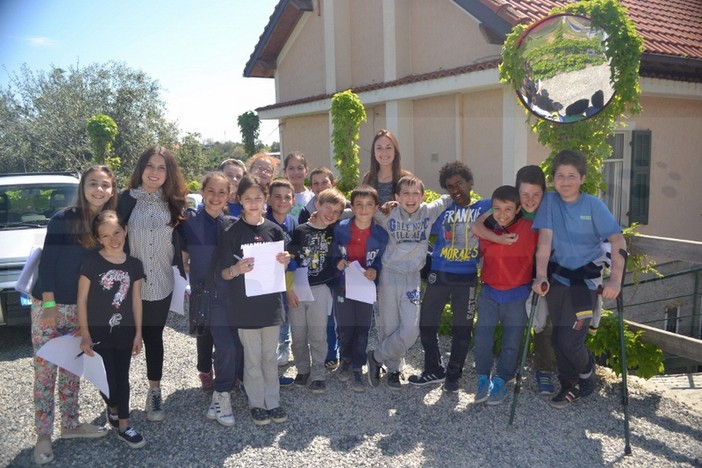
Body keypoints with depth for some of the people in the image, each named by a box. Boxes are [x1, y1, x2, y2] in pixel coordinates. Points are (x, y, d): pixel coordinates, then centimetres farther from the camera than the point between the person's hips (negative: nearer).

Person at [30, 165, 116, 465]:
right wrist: (49, 304, -16)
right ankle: (43, 435, 13)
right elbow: (46, 263, -13)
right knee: (45, 370, 2)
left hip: (81, 308, 5)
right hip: (48, 305, -4)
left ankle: (71, 424, 28)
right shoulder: (63, 219, -14)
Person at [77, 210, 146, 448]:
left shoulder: (134, 264, 0)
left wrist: (138, 333, 4)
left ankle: (123, 426, 27)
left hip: (125, 332, 3)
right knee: (108, 382, 0)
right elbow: (82, 299, -8)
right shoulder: (92, 262, -11)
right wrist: (85, 335, -10)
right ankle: (112, 407, 34)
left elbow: (136, 300, 5)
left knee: (122, 379, 13)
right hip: (99, 333, -3)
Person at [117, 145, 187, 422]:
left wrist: (182, 273, 6)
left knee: (154, 337, 12)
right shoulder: (128, 199, -3)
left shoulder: (172, 202, 5)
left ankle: (154, 394, 22)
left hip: (160, 284, 2)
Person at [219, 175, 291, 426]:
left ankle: (273, 401, 26)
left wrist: (284, 261, -12)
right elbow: (224, 273, -6)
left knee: (270, 356, 14)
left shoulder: (274, 230, 1)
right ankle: (256, 403, 24)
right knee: (252, 358, 8)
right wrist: (237, 269, -27)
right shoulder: (231, 233, -8)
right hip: (245, 306, -3)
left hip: (270, 302, 3)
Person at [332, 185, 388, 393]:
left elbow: (381, 261, 3)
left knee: (362, 330, 6)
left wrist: (375, 271, -17)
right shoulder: (340, 229, -10)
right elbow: (332, 254, 2)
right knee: (345, 328, 9)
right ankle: (346, 360, 36)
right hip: (343, 286, 0)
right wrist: (337, 262, -19)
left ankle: (357, 369, 23)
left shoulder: (381, 234, -8)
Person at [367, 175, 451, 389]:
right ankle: (393, 369, 29)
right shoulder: (387, 215, -5)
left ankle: (376, 357, 18)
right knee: (389, 327, 6)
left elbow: (449, 199, 13)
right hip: (389, 276, -1)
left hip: (412, 278, 1)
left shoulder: (429, 212, -3)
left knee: (410, 330, -5)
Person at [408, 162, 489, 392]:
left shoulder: (484, 207, 2)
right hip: (438, 275, 2)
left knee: (461, 328, 8)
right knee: (427, 323, 7)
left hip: (466, 278, -2)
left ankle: (453, 374, 26)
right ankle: (434, 370, 27)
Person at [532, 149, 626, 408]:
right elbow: (545, 240, -9)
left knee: (570, 340, -9)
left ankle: (586, 373, 23)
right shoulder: (550, 201, -4)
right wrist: (541, 276, -19)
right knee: (559, 338, 8)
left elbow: (618, 241, -14)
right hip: (557, 277, 3)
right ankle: (571, 385, 30)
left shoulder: (594, 205, -10)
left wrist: (615, 280, -24)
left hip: (585, 280, -3)